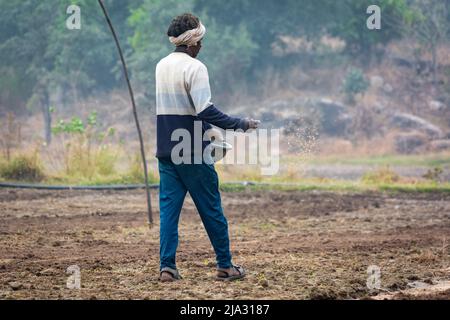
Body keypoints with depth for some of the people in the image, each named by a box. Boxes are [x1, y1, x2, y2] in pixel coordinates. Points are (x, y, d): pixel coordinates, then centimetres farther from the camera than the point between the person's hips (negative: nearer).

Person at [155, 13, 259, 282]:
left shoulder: (160, 67, 10)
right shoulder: (194, 67, -13)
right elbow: (205, 110, -22)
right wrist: (241, 124, -17)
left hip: (165, 151, 6)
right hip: (193, 152, -6)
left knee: (168, 207, 6)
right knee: (211, 209, 3)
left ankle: (167, 266, -1)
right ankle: (225, 266, 10)